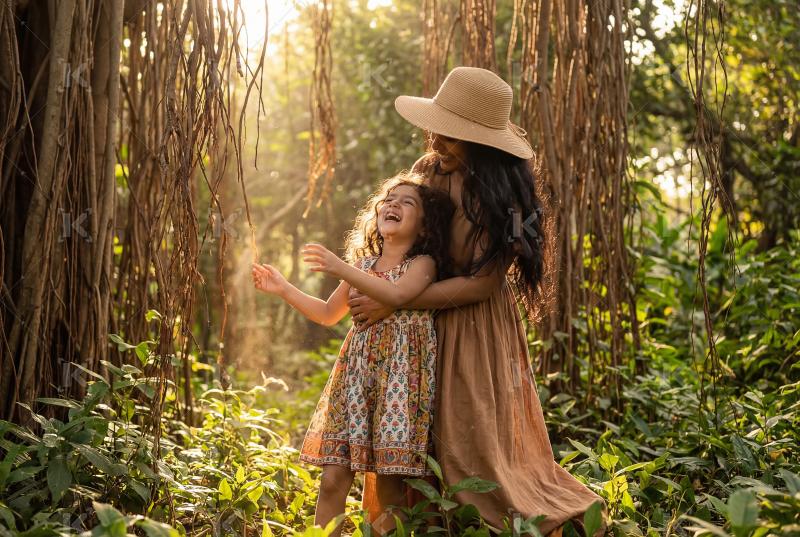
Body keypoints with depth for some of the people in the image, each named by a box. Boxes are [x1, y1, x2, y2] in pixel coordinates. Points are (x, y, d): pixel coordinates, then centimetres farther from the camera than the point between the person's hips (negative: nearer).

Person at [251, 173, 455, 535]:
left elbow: (396, 295, -22)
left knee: (390, 485, -4)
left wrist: (341, 269, -28)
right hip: (356, 373, 5)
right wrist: (283, 288, 17)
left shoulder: (422, 264, 0)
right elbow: (329, 314, 26)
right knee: (333, 476, -3)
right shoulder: (364, 265, 17)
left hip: (401, 374, -5)